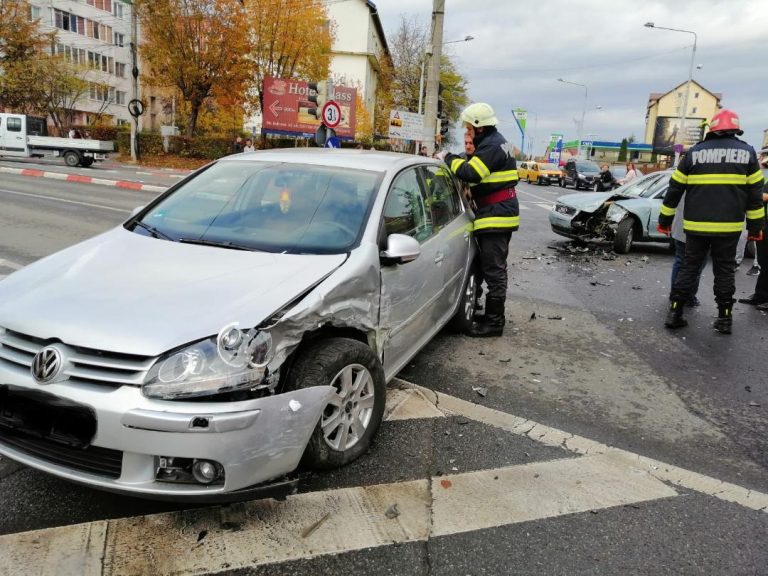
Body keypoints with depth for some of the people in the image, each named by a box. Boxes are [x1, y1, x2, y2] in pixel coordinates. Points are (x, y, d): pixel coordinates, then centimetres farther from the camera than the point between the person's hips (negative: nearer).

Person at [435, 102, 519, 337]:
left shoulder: (492, 146, -15)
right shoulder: (494, 142, 19)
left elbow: (470, 173, -26)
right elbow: (479, 172, 19)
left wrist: (449, 159, -11)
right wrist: (455, 159, 6)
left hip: (496, 216, -11)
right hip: (499, 214, 11)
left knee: (494, 269, -7)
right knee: (494, 268, 16)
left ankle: (494, 322, -2)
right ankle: (493, 315, 27)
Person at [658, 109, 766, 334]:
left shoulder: (695, 152, 3)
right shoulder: (747, 152, 3)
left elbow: (675, 189, 5)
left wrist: (665, 219, 12)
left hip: (696, 225, 0)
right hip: (729, 226, 0)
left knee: (689, 267, 9)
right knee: (725, 270, 10)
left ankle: (675, 312, 7)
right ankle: (725, 317, 13)